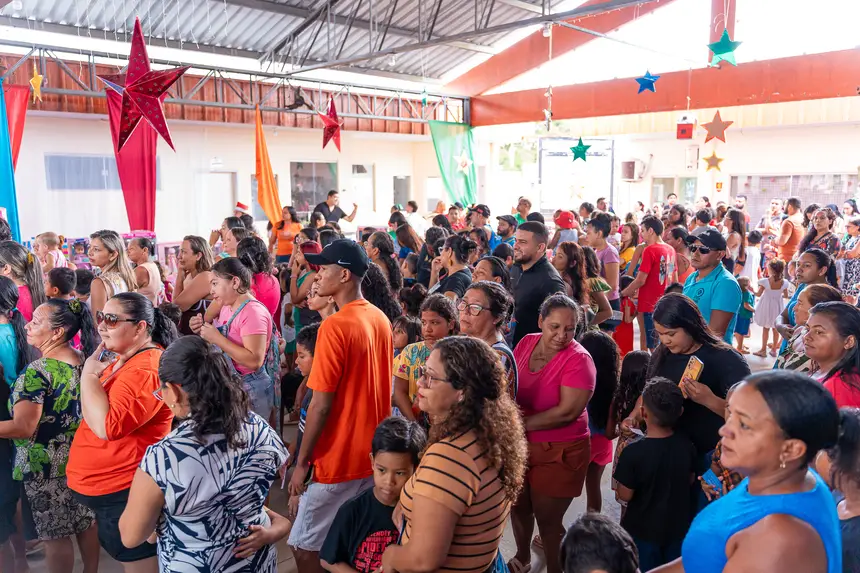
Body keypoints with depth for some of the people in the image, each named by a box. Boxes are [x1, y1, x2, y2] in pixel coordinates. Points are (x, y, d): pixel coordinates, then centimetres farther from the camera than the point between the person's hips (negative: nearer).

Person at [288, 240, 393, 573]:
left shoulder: (335, 326, -20)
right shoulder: (381, 319, 4)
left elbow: (321, 405, -20)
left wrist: (301, 462, -10)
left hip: (339, 459, -8)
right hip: (376, 453, 8)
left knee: (304, 546, 7)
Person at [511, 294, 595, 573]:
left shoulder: (579, 359, -19)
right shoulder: (526, 342, -2)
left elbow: (568, 411, -24)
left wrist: (521, 423, -15)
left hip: (559, 451, -5)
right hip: (519, 444, 6)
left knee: (547, 519, 8)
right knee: (518, 507, 21)